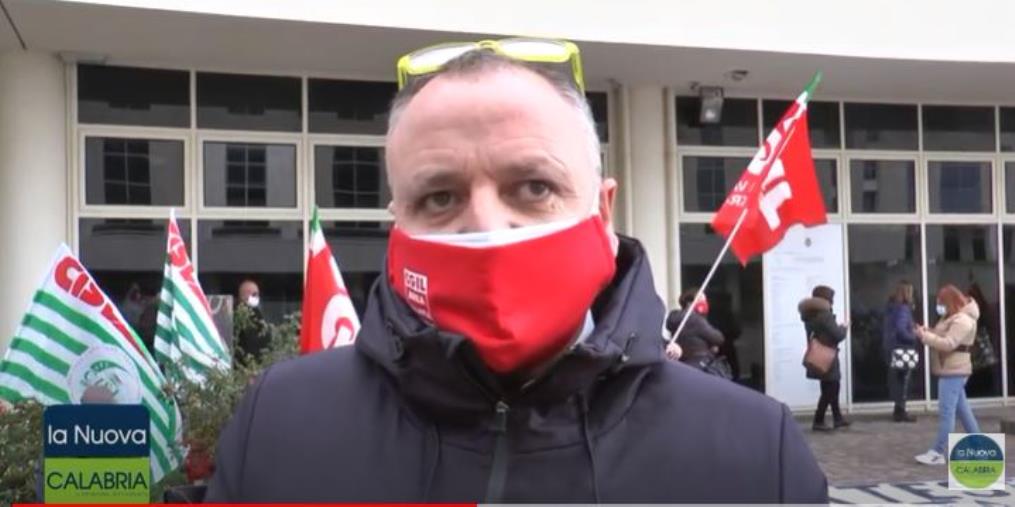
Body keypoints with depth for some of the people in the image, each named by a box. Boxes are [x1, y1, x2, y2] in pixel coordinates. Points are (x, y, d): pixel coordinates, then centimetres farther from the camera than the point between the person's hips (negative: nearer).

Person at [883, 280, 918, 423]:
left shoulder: (891, 308, 12)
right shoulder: (903, 309, -15)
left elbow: (885, 329, 17)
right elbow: (901, 330, -24)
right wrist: (914, 336, -11)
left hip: (891, 348, 9)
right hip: (902, 349, -9)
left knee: (895, 380, 11)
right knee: (903, 380, -3)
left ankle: (898, 410, 16)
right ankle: (900, 411, -1)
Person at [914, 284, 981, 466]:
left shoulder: (962, 321, -17)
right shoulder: (952, 317, 17)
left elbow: (948, 344, -27)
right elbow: (942, 338, 17)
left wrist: (925, 336, -23)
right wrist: (927, 332, -1)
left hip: (953, 371, -11)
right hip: (951, 371, 11)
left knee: (946, 412, -11)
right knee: (962, 409, 16)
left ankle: (938, 452, -11)